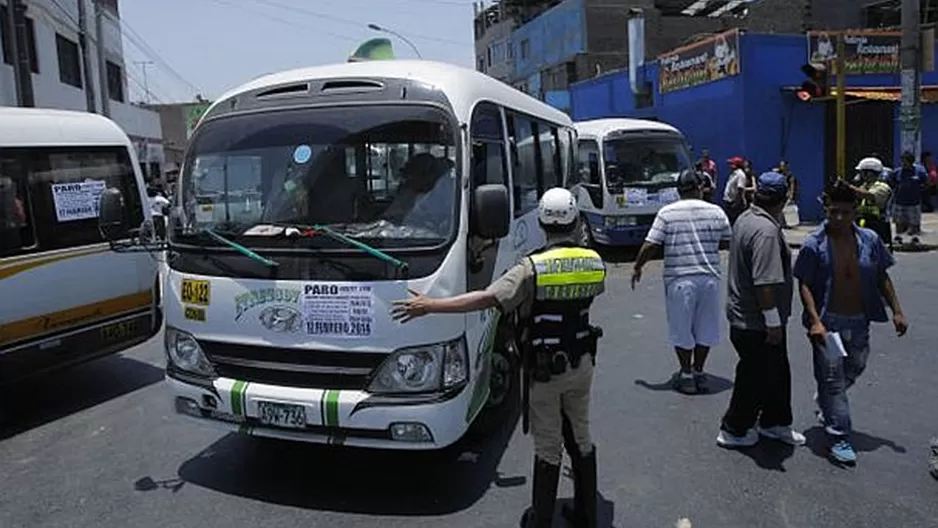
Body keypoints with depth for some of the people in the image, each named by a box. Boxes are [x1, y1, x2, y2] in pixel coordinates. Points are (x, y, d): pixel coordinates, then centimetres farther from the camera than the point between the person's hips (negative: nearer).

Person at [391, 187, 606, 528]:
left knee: (547, 446, 7)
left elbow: (486, 299, -27)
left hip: (545, 370, -5)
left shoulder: (532, 268, -19)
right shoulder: (594, 262, -3)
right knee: (581, 437, 19)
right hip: (582, 365, 5)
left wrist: (429, 306, -25)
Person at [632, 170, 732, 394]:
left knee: (682, 328, 9)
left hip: (679, 279, -2)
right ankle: (699, 372, 26)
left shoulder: (667, 213, -6)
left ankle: (686, 375, 17)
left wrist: (637, 267, 4)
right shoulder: (716, 211, 2)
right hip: (710, 277, 3)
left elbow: (650, 245, -10)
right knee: (705, 326, 16)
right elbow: (729, 241, 9)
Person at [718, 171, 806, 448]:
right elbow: (764, 283, -30)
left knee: (777, 373, 21)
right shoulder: (766, 231, -25)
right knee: (755, 379, 6)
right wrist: (773, 323, -23)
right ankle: (733, 431, 20)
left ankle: (774, 423, 36)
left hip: (745, 315, 10)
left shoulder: (745, 219, 8)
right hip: (757, 324, -10)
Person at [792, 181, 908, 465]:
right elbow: (804, 285, -10)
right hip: (827, 322, -5)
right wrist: (815, 320, -19)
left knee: (854, 369, 20)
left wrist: (897, 311, 7)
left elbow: (882, 278, 11)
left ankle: (825, 404, 47)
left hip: (859, 321, 5)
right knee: (832, 377, -2)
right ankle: (839, 437, 6)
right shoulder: (814, 244, -10)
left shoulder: (870, 240, 1)